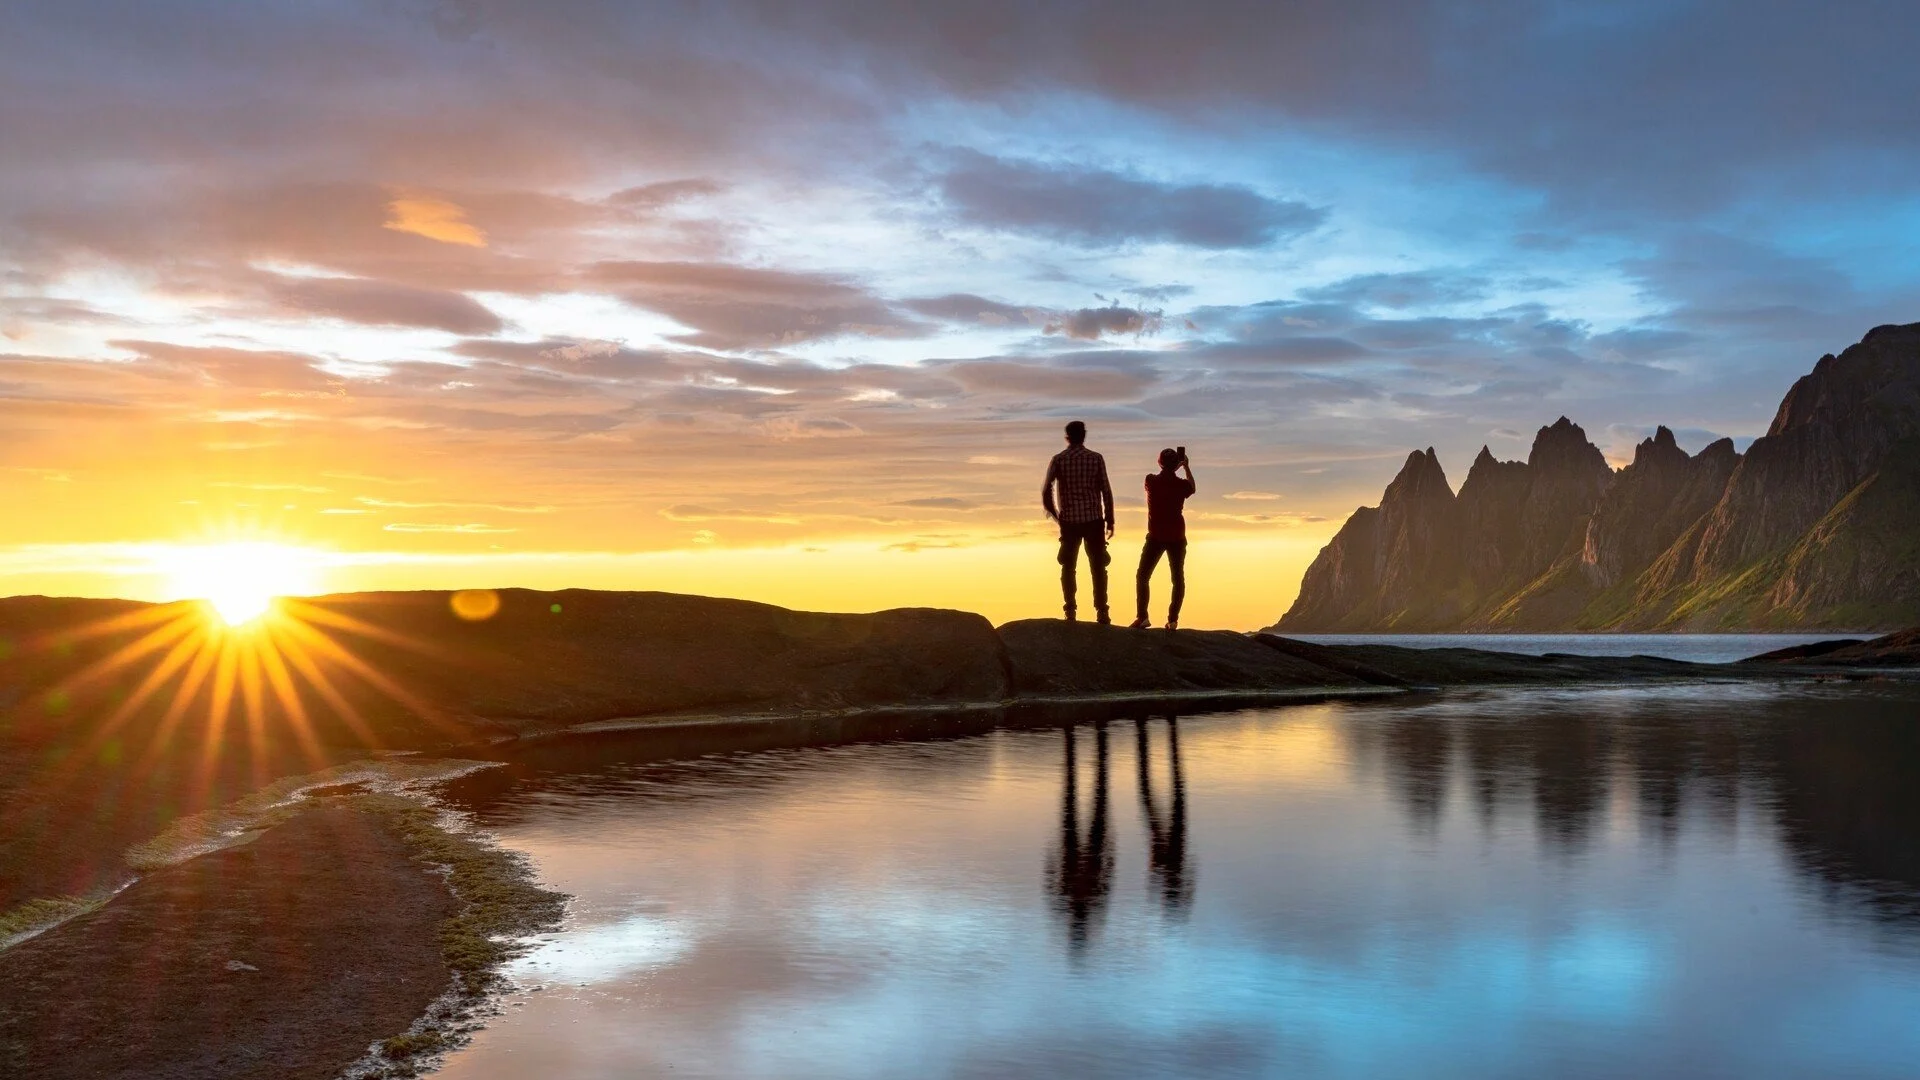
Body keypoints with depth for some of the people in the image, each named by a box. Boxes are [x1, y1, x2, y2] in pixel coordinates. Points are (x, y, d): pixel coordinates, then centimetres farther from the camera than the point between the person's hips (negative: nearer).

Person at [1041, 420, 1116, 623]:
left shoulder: (1058, 460, -1)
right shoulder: (1096, 459, 0)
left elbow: (1046, 490, -6)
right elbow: (1106, 491, -2)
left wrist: (1054, 512, 10)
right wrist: (1110, 520, 5)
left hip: (1069, 520, 0)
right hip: (1094, 519, 0)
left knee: (1068, 566, 11)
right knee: (1097, 566, 6)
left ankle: (1070, 611, 6)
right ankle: (1102, 612, 0)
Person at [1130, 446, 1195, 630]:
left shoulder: (1151, 481, -8)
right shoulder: (1181, 484, -6)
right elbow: (1192, 488, 18)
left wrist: (1172, 468, 21)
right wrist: (1187, 467, 27)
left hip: (1155, 537, -1)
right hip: (1177, 538, 1)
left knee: (1142, 577, 7)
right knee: (1178, 578, 10)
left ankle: (1143, 617, -5)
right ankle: (1172, 620, 2)